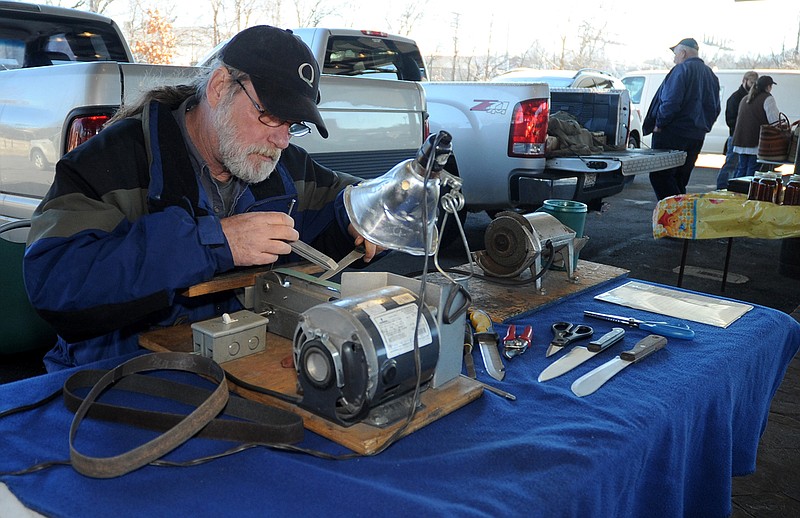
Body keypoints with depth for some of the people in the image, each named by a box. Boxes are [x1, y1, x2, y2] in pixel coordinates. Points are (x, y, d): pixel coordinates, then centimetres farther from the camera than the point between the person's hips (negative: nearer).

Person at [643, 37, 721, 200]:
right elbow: (715, 109, 20)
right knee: (680, 179, 14)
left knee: (660, 176, -6)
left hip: (673, 133, -9)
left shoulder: (681, 69, -10)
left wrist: (659, 124, -11)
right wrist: (702, 127, 22)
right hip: (697, 136, 9)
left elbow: (671, 101, -21)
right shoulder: (710, 75, 19)